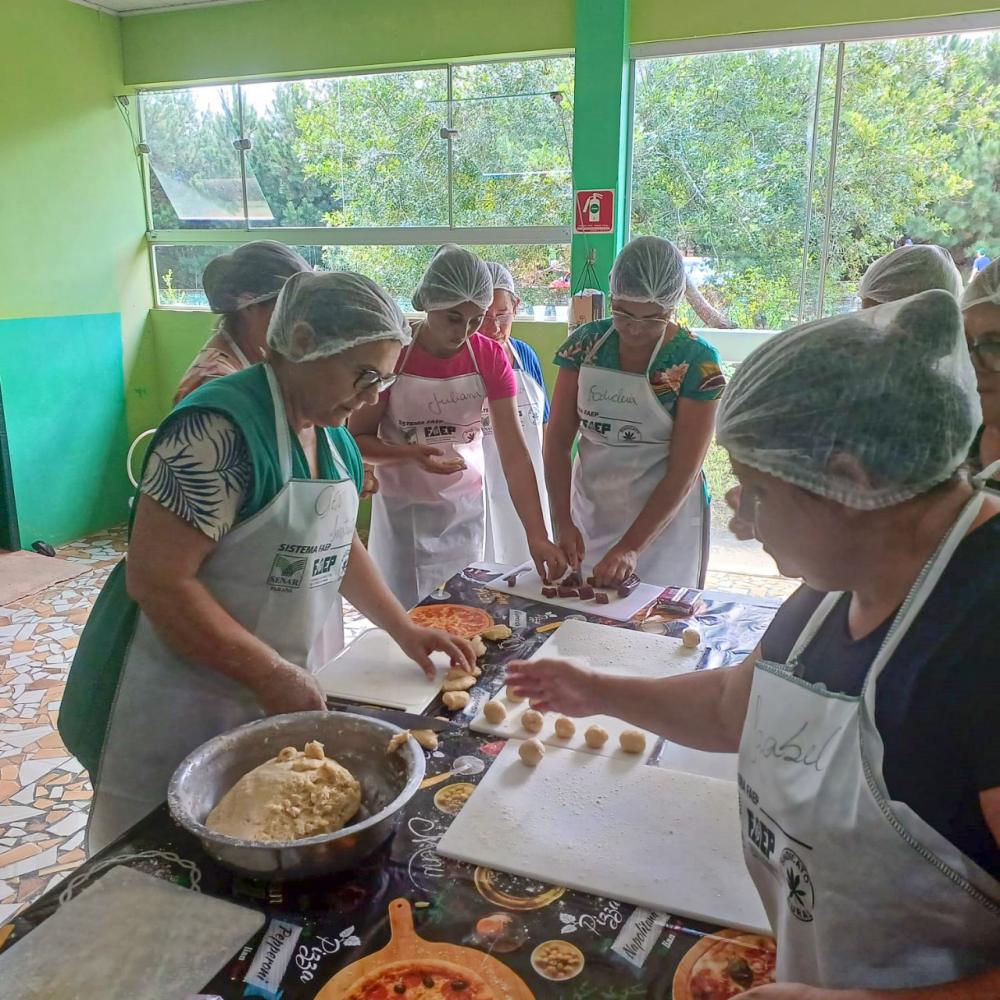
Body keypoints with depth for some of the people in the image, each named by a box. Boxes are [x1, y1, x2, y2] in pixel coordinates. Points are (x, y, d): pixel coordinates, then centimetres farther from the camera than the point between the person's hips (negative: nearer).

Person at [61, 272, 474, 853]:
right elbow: (156, 581, -26)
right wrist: (271, 674, -23)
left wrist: (404, 630, 8)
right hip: (185, 708, -7)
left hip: (283, 692, 8)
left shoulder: (331, 431, 3)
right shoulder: (220, 428, -24)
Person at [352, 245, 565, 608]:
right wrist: (412, 453, -26)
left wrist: (537, 536, -21)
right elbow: (357, 439, -6)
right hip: (402, 512, -1)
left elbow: (514, 453, -12)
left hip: (466, 511, 2)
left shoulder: (490, 357, -7)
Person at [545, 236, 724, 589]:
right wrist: (563, 521, -14)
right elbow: (557, 440, -3)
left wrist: (630, 547, -20)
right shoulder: (586, 342, -4)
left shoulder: (697, 362, -13)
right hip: (589, 510, 3)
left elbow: (684, 471, -15)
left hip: (665, 517, -3)